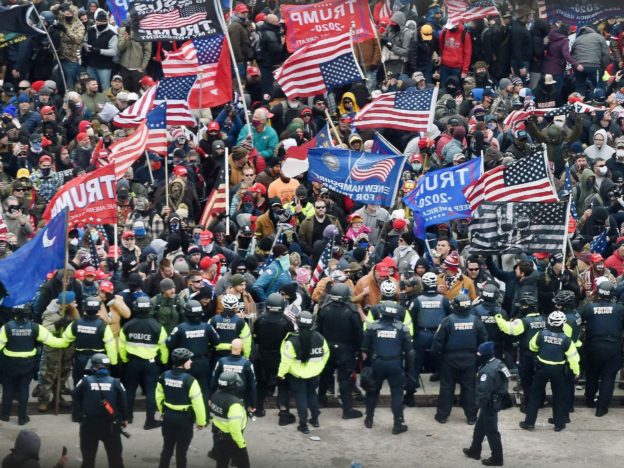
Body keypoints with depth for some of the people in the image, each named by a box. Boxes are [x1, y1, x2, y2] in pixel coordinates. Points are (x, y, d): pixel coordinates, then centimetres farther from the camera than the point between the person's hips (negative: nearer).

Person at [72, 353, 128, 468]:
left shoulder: (85, 381, -8)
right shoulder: (115, 382, -4)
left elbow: (75, 399, -4)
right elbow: (123, 402, -2)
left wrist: (76, 417, 10)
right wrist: (124, 419, 12)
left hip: (89, 424, -1)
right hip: (111, 425, 1)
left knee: (88, 456, 11)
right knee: (115, 456, 10)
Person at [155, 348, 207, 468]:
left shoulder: (164, 376, -3)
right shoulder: (189, 380, -22)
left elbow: (159, 397, 10)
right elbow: (198, 403, -19)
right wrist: (201, 421, -6)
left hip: (168, 417, 5)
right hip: (184, 419, -5)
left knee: (167, 448, 18)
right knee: (181, 451, 7)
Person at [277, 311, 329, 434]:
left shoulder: (292, 341, -24)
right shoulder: (319, 338, -9)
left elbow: (286, 359, -21)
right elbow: (325, 354, 4)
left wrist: (281, 373, -7)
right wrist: (319, 367, 20)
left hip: (297, 375, -4)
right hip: (314, 373, 4)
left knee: (301, 397, 8)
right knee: (312, 394, 25)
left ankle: (303, 425, 11)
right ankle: (315, 419, 34)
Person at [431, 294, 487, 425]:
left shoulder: (448, 321, -17)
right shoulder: (475, 321, -7)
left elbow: (438, 340, -13)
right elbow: (483, 340, 3)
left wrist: (434, 352, 3)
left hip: (450, 360, -2)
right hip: (469, 360, 2)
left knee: (447, 387, 8)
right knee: (469, 387, 10)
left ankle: (442, 415, 14)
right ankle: (471, 416, 13)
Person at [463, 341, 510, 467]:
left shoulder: (487, 371, -29)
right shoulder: (498, 363, 3)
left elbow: (483, 391, -29)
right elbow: (502, 382, 14)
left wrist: (479, 403, -14)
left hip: (490, 404, -10)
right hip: (496, 400, 10)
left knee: (491, 431, 1)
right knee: (480, 426, 23)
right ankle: (474, 450, 37)